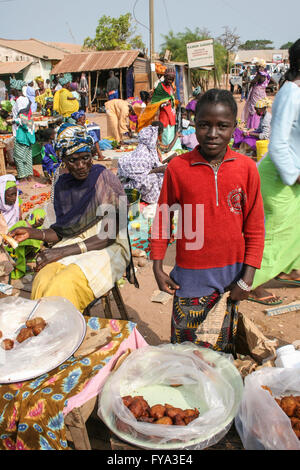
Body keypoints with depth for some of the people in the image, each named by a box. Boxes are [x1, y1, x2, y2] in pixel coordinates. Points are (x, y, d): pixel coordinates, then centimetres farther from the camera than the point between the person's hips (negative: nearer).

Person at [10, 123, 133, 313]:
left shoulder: (105, 179, -9)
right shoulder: (63, 186, 8)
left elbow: (109, 235, -12)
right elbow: (63, 231, 14)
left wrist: (65, 251, -17)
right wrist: (32, 233, -3)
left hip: (107, 249, -4)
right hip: (72, 246, 4)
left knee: (65, 285, -31)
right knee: (42, 281, -26)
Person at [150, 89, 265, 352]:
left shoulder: (247, 168, -5)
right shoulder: (178, 167, -7)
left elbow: (255, 228, 0)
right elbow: (162, 219, 2)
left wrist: (247, 279, -2)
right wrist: (158, 268, 1)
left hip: (231, 274, 1)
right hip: (189, 275, 0)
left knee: (222, 344, 16)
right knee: (184, 344, 11)